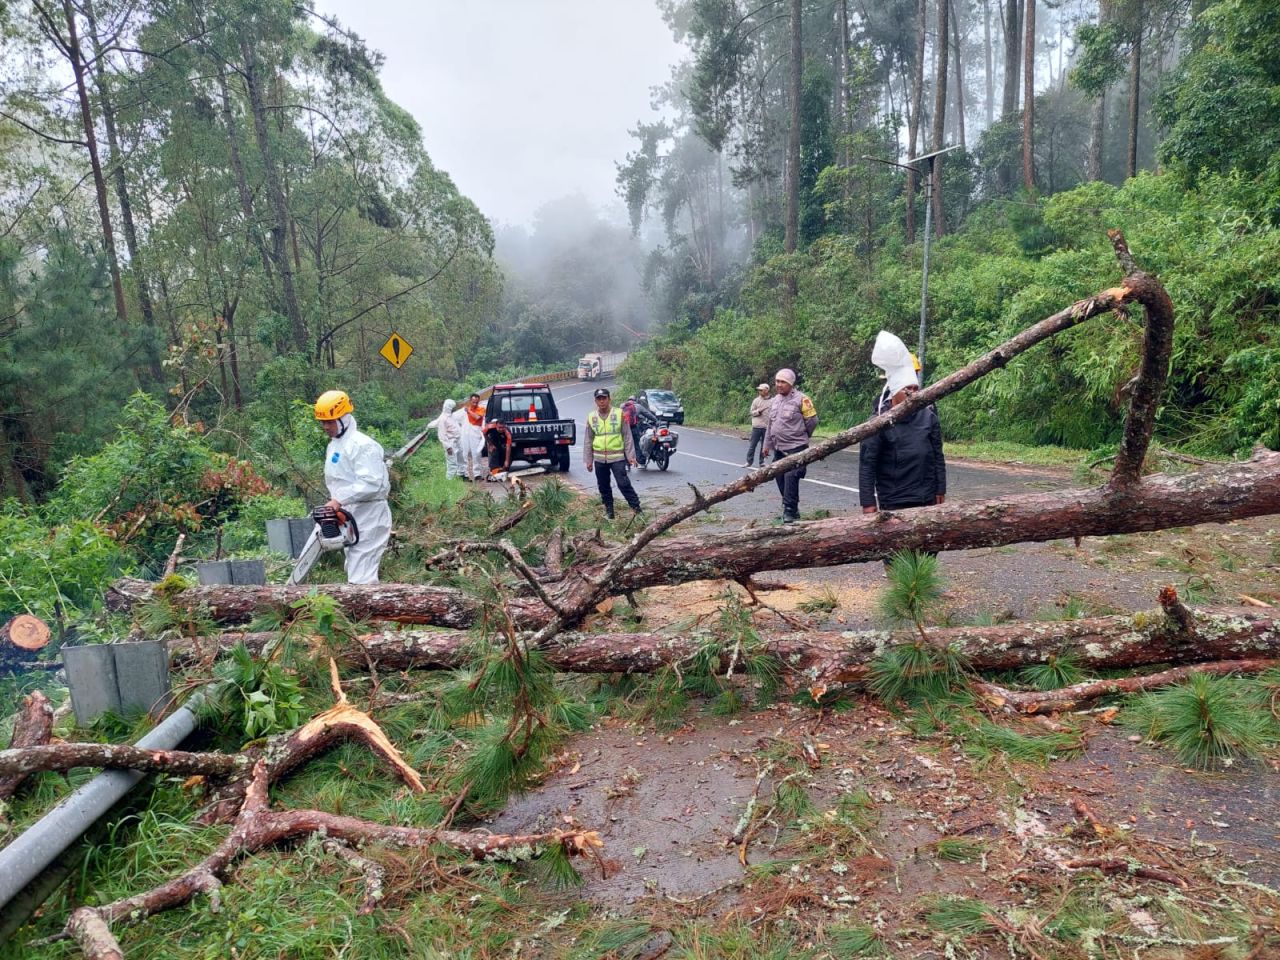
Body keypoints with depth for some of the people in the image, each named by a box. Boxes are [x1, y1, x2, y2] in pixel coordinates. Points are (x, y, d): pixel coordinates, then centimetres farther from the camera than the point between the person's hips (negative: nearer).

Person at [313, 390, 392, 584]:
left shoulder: (362, 445, -16)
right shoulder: (333, 446, 15)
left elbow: (371, 483, -27)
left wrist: (339, 500, -29)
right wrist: (334, 504, 6)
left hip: (368, 519, -10)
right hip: (351, 519, 10)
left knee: (361, 580, -13)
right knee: (355, 571, 16)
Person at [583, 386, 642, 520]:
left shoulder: (619, 414, -2)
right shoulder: (591, 417, 5)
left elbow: (627, 436, -1)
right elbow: (588, 441, 10)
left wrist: (631, 456, -5)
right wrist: (588, 460, 7)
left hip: (617, 457, -3)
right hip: (599, 459, 3)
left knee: (623, 484, -9)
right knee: (603, 486, 10)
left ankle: (636, 507, 0)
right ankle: (609, 510, 23)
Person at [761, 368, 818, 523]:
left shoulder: (800, 399, -10)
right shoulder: (774, 400, 12)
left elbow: (812, 420, -5)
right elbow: (769, 424, 19)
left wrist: (800, 436, 7)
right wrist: (767, 445, 18)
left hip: (795, 448, -7)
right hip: (779, 448, 8)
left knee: (791, 478, -14)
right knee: (780, 479, 10)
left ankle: (790, 512, -8)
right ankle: (792, 509, 22)